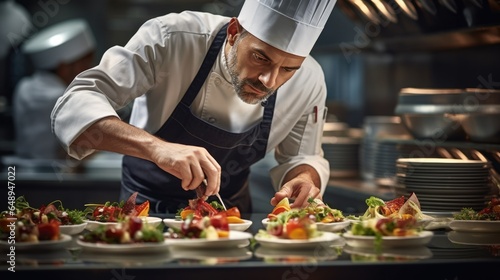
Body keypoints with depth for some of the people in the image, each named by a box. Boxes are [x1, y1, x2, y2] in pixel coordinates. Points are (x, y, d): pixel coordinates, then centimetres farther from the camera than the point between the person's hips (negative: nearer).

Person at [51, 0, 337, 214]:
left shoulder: (309, 82, -14)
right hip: (147, 208, -3)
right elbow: (73, 108, -29)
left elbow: (302, 158, 2)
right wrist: (156, 147, -45)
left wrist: (305, 180, -22)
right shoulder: (171, 39, -25)